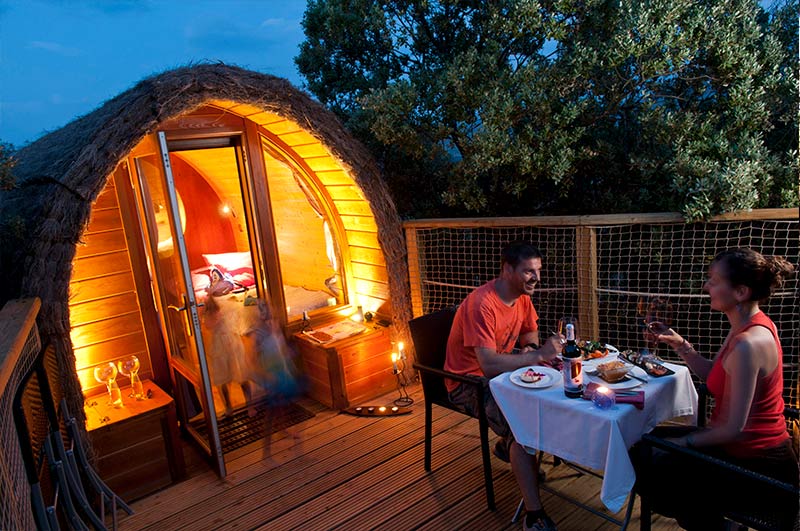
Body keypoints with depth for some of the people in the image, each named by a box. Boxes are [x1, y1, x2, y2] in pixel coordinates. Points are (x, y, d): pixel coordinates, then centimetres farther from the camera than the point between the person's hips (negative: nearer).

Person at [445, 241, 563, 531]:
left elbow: (530, 339, 10)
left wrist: (531, 351, -14)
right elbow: (489, 365, -34)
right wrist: (539, 355, -32)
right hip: (468, 383, -8)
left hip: (499, 373, 8)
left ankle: (508, 445, 19)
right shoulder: (481, 304, -29)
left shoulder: (523, 296, -2)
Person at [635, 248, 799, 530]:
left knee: (650, 477, -6)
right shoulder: (748, 326, 1)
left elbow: (734, 427, -28)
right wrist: (679, 343, -2)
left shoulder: (749, 344, -31)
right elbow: (713, 373, 11)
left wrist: (685, 441, -14)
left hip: (756, 464, -10)